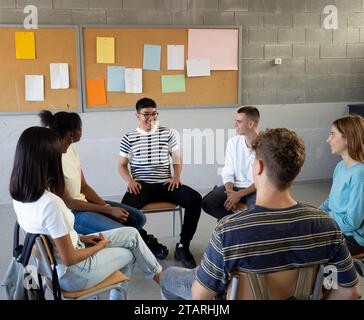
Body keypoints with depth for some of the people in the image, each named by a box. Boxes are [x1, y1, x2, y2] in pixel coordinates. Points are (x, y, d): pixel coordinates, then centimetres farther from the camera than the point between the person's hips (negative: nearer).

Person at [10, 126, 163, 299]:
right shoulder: (50, 203, -35)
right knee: (129, 253, 17)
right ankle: (157, 275, 45)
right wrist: (100, 246, -8)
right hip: (72, 273, -7)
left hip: (52, 262, 7)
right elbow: (69, 259, -26)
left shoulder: (20, 194, -8)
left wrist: (80, 238, 3)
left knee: (131, 233, 13)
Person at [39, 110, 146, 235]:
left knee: (138, 218, 4)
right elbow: (68, 203, -19)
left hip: (83, 202, 8)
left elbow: (84, 186, 6)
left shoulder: (71, 149, 1)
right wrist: (109, 210, -17)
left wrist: (107, 206, -7)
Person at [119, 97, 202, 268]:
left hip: (165, 184, 2)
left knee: (195, 199, -23)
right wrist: (130, 180, -9)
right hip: (141, 185, -1)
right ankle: (148, 241, -2)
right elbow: (122, 165, 11)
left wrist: (176, 176, -4)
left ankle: (183, 246, -7)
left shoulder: (167, 133, 11)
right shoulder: (128, 138, 8)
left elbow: (177, 158, 16)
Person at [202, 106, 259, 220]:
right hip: (235, 186, 4)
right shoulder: (233, 142, 1)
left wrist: (239, 194, -21)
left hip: (256, 188, -4)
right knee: (207, 203, -18)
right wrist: (230, 192, -17)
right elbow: (228, 172, 3)